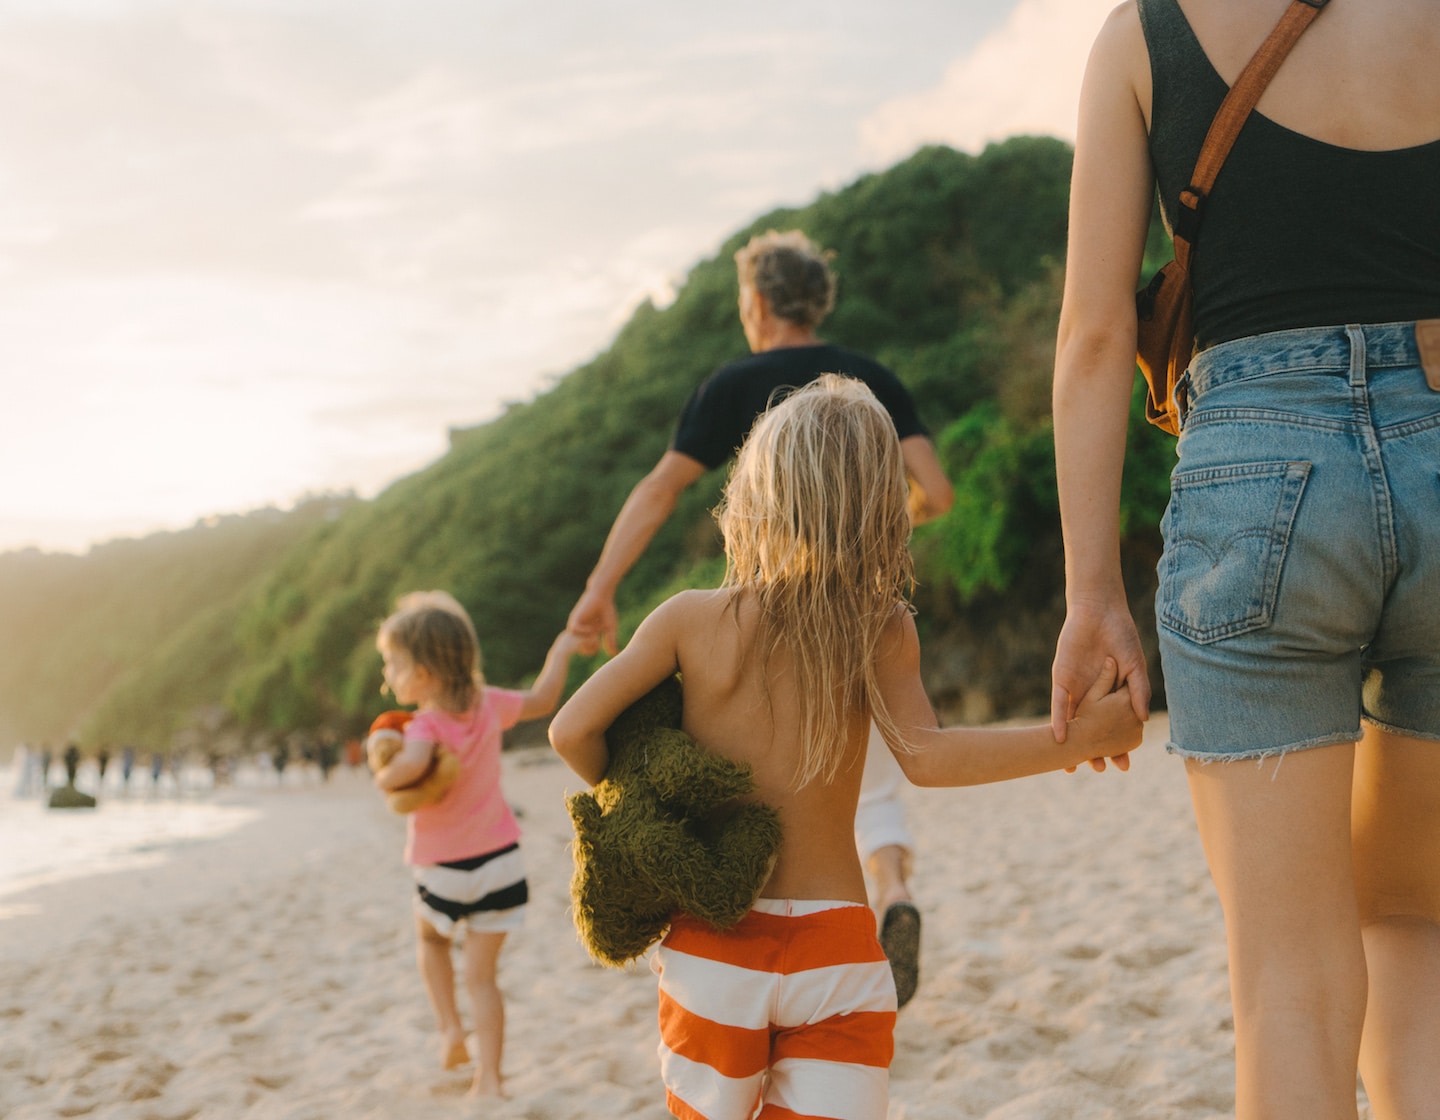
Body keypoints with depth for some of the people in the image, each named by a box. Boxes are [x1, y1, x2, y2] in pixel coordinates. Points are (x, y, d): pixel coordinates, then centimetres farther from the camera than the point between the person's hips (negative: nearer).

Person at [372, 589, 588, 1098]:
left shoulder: (428, 723, -22)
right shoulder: (488, 704, -4)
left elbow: (412, 765, -44)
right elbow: (542, 699, 13)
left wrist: (384, 775, -22)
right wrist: (561, 650, 27)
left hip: (445, 870, -4)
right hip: (502, 860, 4)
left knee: (430, 939, 28)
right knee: (482, 975, 9)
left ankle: (451, 1031, 18)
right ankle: (488, 1078, 5)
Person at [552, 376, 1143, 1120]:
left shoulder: (689, 621, -6)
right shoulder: (882, 631, -7)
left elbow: (571, 731, -7)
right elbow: (923, 757, -21)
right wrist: (1077, 738, -18)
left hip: (712, 945, 1)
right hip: (835, 945, 0)